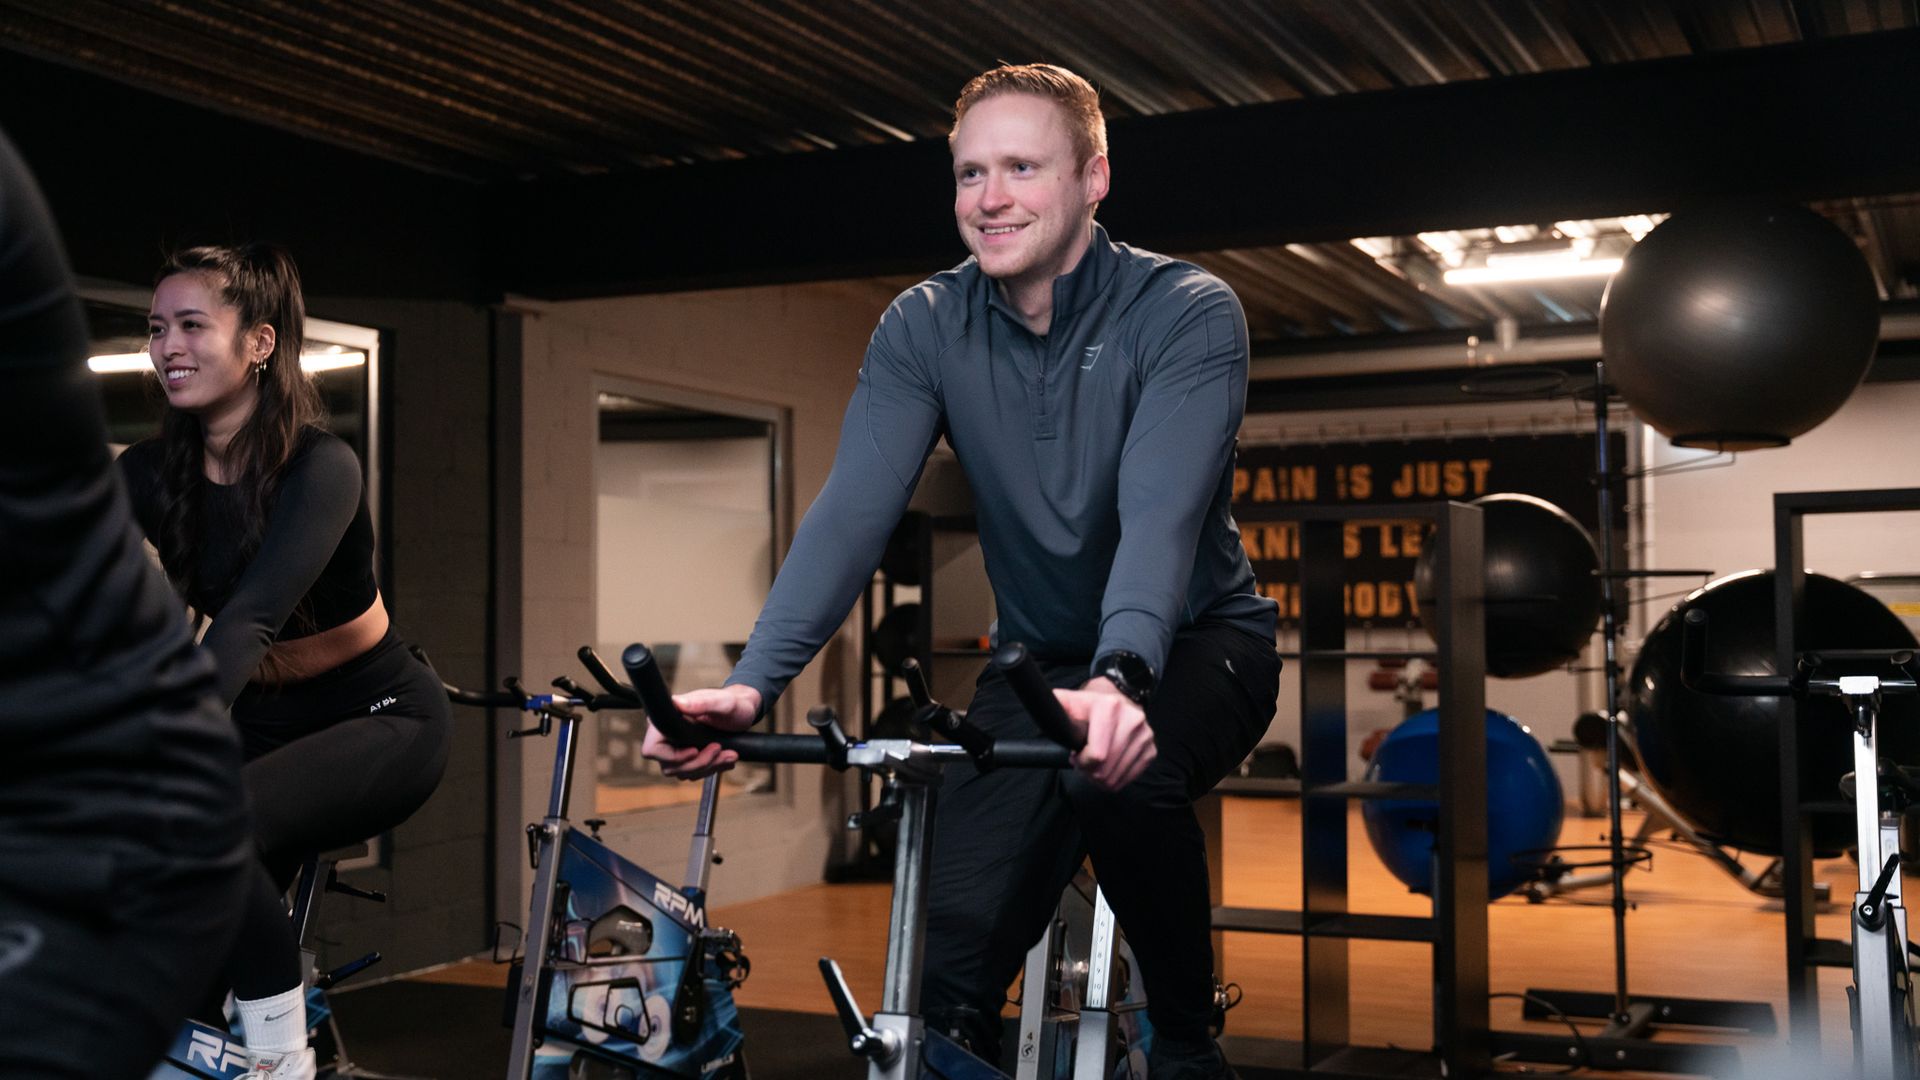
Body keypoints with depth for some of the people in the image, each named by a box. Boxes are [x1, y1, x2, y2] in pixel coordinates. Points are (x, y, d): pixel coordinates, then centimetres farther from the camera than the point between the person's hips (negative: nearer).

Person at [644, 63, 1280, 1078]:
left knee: (1121, 775, -35)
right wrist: (751, 681, -34)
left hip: (1195, 640, -3)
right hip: (1040, 656, 3)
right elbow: (853, 509, -19)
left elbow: (1159, 513, -32)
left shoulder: (1186, 312, -17)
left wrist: (1119, 678, -51)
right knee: (949, 957, -15)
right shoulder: (923, 328, -7)